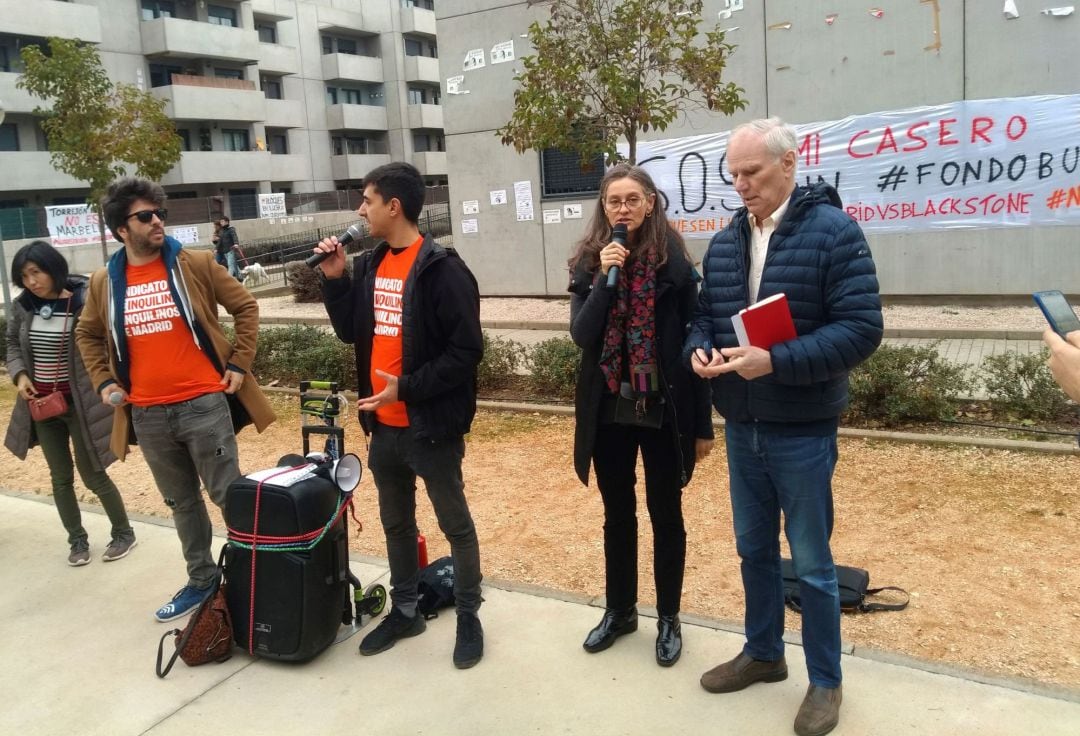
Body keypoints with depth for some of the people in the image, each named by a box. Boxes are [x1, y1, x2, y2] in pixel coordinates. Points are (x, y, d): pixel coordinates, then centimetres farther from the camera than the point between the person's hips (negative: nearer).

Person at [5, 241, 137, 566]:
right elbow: (13, 345, 15)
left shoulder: (85, 302, -16)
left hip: (80, 403, -5)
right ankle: (78, 540, 27)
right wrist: (19, 375, -2)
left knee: (93, 474, 4)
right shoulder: (21, 307, -1)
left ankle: (124, 532, 23)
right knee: (60, 477, 12)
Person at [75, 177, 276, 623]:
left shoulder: (195, 265, -4)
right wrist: (103, 381, 10)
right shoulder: (104, 282, 6)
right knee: (181, 502, 16)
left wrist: (238, 363, -3)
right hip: (147, 415, 4)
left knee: (229, 495, 2)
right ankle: (202, 580, 32)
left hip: (204, 403, -4)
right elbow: (87, 334, 22)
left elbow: (246, 307, 3)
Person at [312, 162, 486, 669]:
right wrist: (335, 279, 1)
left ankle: (468, 617, 27)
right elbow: (351, 332, 13)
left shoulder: (442, 269, -16)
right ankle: (404, 610, 38)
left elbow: (466, 351, -19)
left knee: (455, 525, 9)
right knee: (395, 524, 20)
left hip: (431, 427, -7)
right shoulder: (370, 265, 7)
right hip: (383, 427, 7)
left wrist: (406, 388, -19)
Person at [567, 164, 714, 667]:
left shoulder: (674, 263, -6)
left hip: (663, 411, -2)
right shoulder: (589, 264, 1)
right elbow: (581, 335, -10)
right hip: (609, 412, 3)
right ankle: (619, 610, 34)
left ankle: (668, 619, 28)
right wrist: (605, 278, -21)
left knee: (665, 517, 10)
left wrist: (703, 422, -4)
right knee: (617, 516, 16)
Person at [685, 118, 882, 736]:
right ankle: (763, 653, 39)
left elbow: (861, 328, -18)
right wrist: (698, 349, -11)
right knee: (755, 548, 19)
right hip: (741, 428, 6)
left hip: (802, 431, -5)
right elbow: (705, 312, 13)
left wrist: (777, 362, -27)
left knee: (811, 562, 8)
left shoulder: (834, 231, -11)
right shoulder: (724, 242, 7)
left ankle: (826, 681, 27)